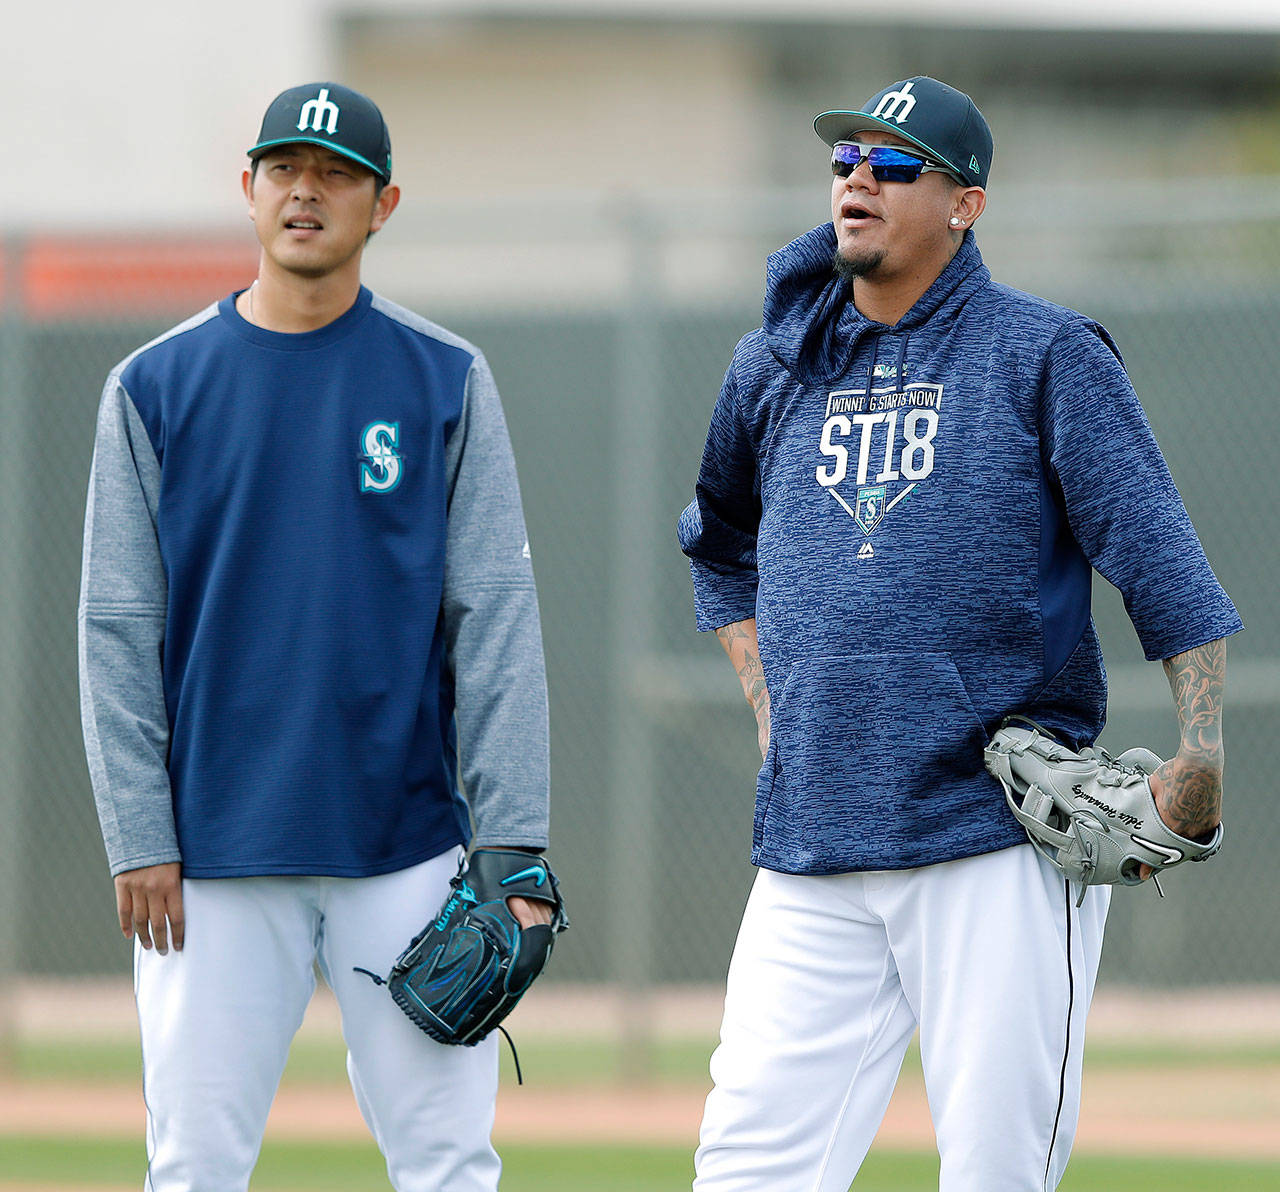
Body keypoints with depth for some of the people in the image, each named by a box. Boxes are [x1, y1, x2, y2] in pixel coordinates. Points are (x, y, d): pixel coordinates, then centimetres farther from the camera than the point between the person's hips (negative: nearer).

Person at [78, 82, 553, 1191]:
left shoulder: (445, 382, 4)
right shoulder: (156, 387, 5)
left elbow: (497, 624, 0)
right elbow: (119, 632, 3)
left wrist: (513, 847, -7)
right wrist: (139, 839, -5)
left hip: (408, 844, 0)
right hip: (215, 856, 0)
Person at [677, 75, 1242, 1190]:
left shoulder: (1045, 355, 0)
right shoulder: (774, 369, 14)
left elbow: (1164, 563, -8)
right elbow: (720, 552, 32)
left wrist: (1200, 759, -21)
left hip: (1005, 845, -4)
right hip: (811, 862, 4)